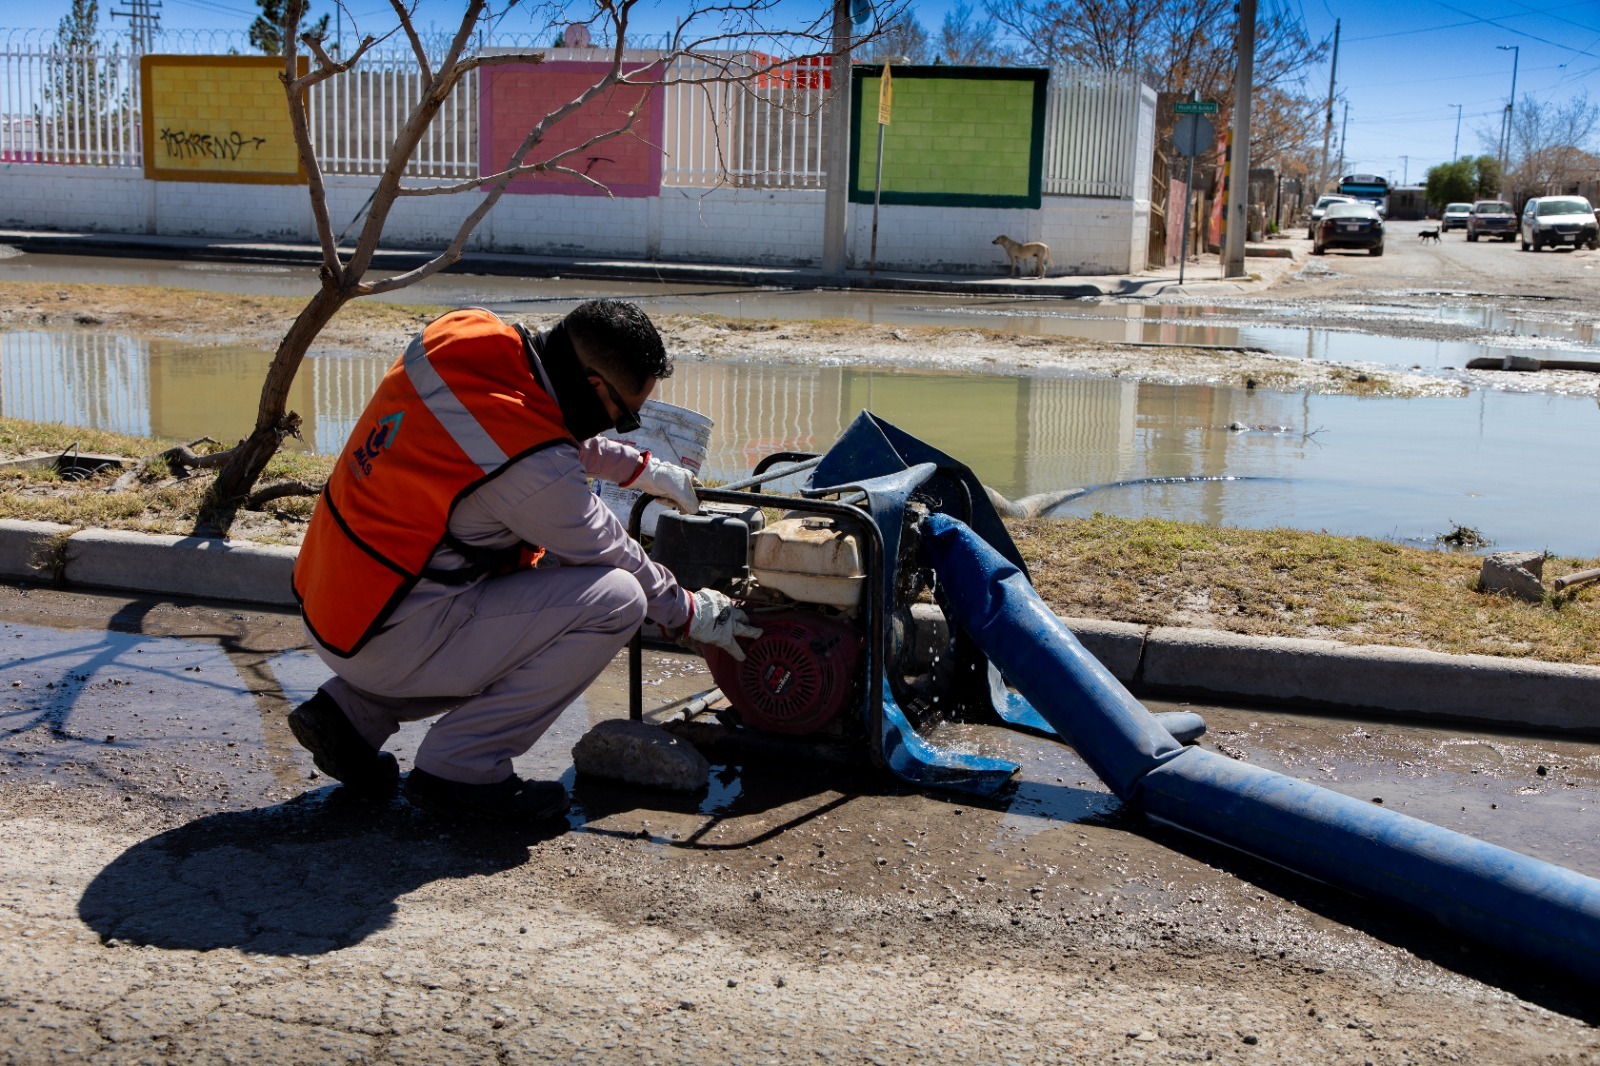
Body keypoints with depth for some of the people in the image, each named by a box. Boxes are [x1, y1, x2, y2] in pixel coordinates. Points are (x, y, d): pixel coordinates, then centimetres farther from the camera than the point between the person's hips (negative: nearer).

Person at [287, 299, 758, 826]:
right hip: (391, 640, -9)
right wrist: (690, 613, 10)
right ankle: (460, 767, -3)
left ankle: (352, 710, 19)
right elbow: (612, 559, -7)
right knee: (613, 598, -12)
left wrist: (643, 469, 24)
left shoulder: (462, 334, -2)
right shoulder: (533, 468, -24)